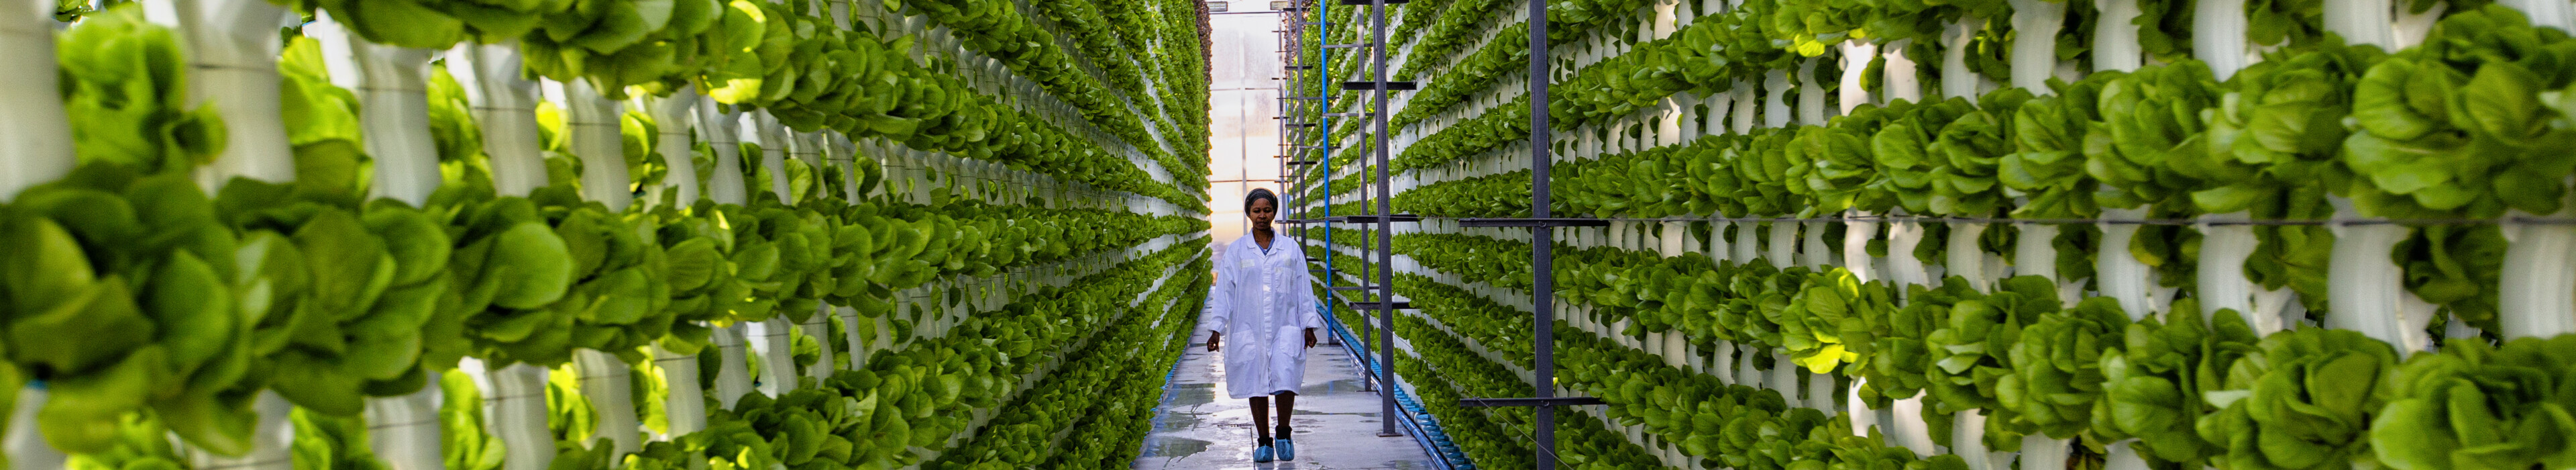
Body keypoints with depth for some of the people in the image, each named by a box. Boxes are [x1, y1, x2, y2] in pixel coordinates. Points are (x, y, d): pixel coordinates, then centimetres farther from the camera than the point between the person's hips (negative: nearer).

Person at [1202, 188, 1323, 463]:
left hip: (1285, 328, 0)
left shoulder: (1291, 249, 8)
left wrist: (1308, 325, 6)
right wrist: (1216, 329, 1)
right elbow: (1224, 291, 5)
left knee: (1285, 381, -14)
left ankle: (1283, 434, 7)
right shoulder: (1236, 251, 6)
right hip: (1249, 329, 1)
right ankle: (1264, 441, 16)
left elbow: (1303, 288, 10)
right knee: (1256, 387, 2)